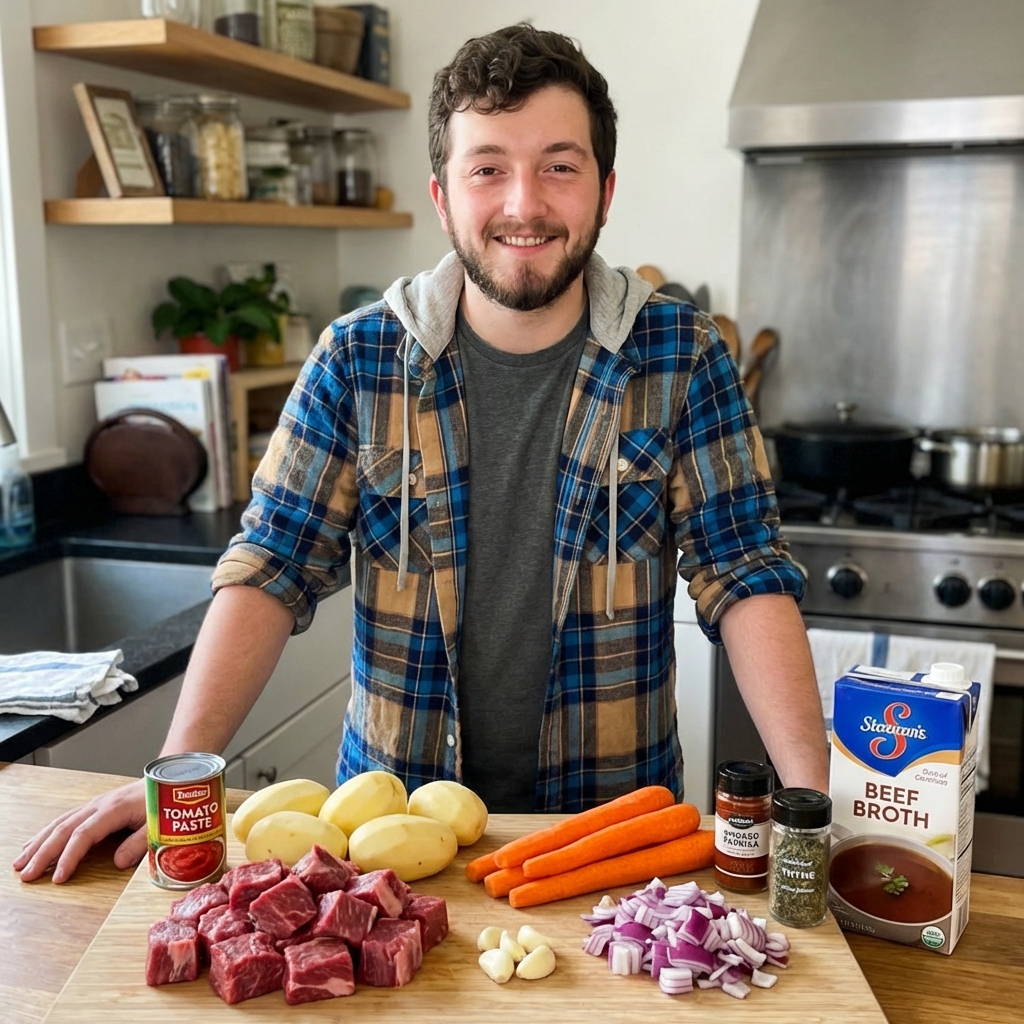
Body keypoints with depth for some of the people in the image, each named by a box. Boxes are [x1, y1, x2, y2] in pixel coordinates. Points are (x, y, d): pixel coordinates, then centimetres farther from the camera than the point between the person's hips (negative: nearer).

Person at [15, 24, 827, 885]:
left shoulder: (682, 357, -4)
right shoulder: (357, 360, -3)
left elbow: (745, 579, -7)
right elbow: (271, 569, -4)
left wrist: (809, 800, -19)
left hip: (614, 817, -1)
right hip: (394, 815, 2)